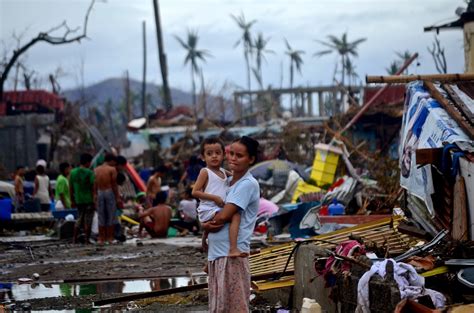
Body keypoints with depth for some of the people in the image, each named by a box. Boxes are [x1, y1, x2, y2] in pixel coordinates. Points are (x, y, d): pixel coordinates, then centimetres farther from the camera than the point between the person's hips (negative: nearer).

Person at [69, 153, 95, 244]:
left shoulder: (73, 172, 5)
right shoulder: (90, 173, -11)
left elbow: (70, 188, 8)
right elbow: (93, 188, -13)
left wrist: (72, 201, 15)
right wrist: (95, 201, -8)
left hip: (78, 200, 5)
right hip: (89, 200, -5)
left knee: (79, 219, 16)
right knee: (88, 221, 1)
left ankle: (74, 239, 11)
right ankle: (87, 240, 2)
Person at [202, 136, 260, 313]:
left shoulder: (248, 184, -11)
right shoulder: (227, 182, 15)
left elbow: (224, 216, -17)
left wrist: (206, 224, 2)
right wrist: (211, 224, -6)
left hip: (232, 253, -8)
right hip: (216, 251, 8)